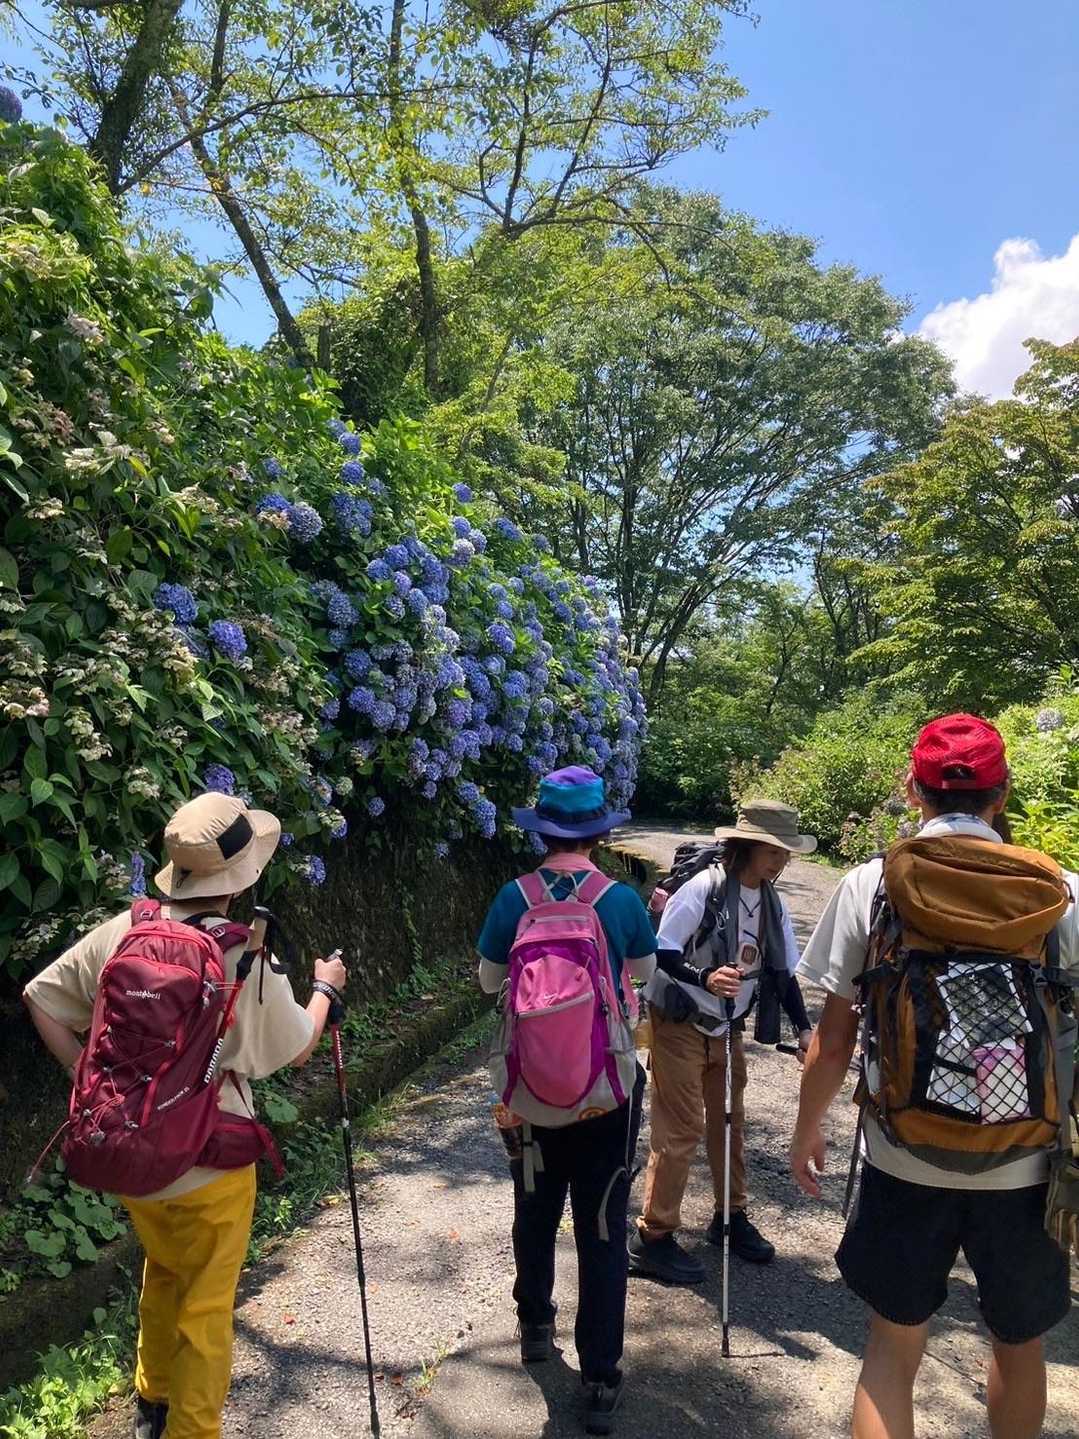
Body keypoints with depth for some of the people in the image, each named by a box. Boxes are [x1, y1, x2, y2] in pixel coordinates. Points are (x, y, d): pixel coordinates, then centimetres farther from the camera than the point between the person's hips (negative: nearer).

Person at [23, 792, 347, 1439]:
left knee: (163, 1273, 30)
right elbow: (297, 1049, -6)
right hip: (208, 1167, -5)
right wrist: (324, 988, 11)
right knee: (206, 1308, 15)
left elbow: (40, 998, -1)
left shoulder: (121, 933, -11)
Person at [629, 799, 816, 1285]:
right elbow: (661, 953, -22)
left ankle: (731, 1217, 36)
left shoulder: (773, 903, 1)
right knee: (681, 1129, -4)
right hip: (680, 1023, -7)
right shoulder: (703, 889, -22)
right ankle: (652, 1237, 10)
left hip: (727, 1028, 7)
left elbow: (781, 971, 7)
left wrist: (803, 1027, -4)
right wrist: (705, 978, -38)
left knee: (729, 1122, 17)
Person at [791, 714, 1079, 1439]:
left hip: (904, 1160, -1)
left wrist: (807, 1129, 10)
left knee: (894, 1343, 18)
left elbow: (834, 1039, -6)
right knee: (1020, 1345, 25)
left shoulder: (870, 884, -10)